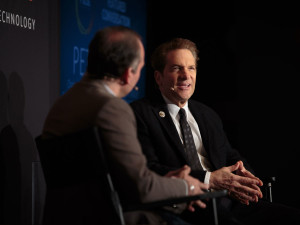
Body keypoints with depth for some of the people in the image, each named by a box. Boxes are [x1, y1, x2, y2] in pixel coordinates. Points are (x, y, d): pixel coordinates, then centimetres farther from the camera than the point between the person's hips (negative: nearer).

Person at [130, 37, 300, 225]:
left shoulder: (209, 115, 27)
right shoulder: (140, 113, 3)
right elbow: (148, 170, -8)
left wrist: (242, 174, -2)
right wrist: (209, 180, -16)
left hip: (231, 202, 7)